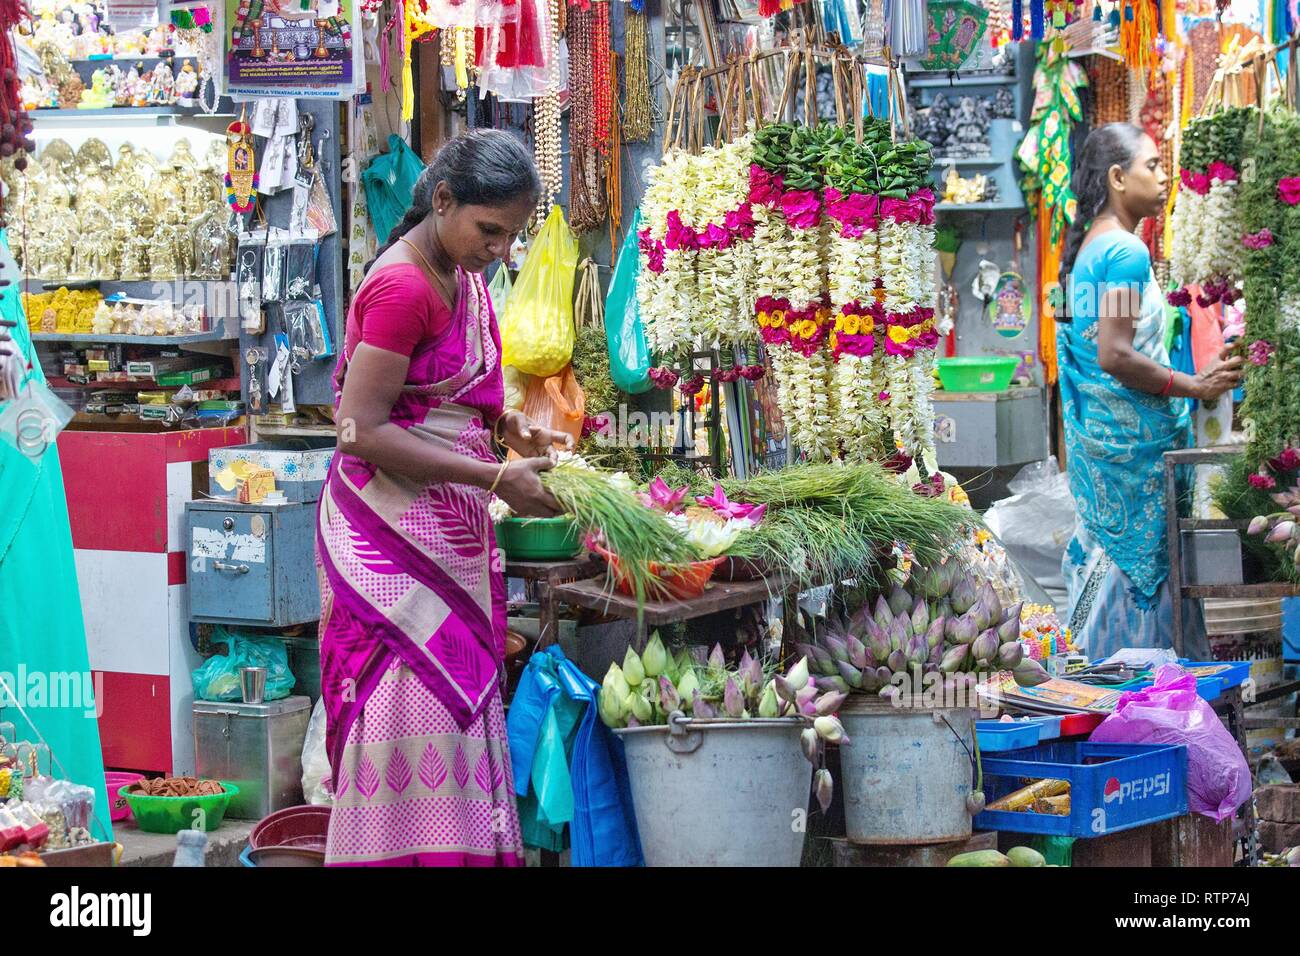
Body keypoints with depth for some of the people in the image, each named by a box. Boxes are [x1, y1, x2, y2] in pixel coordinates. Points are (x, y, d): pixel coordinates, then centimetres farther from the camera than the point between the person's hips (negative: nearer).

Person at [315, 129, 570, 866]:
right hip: (395, 535, -9)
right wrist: (494, 477, -19)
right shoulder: (403, 287, -16)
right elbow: (363, 430, -20)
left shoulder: (463, 279, 11)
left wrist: (515, 432, 5)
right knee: (415, 705, -11)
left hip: (451, 530, 9)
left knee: (462, 704, 8)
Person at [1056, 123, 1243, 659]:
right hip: (1133, 435, -10)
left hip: (1094, 430, 10)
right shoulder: (1126, 252, -18)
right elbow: (1115, 356, -24)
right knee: (1142, 560, -3)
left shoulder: (1088, 248, 12)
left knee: (1108, 555, 14)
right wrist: (1196, 387, -17)